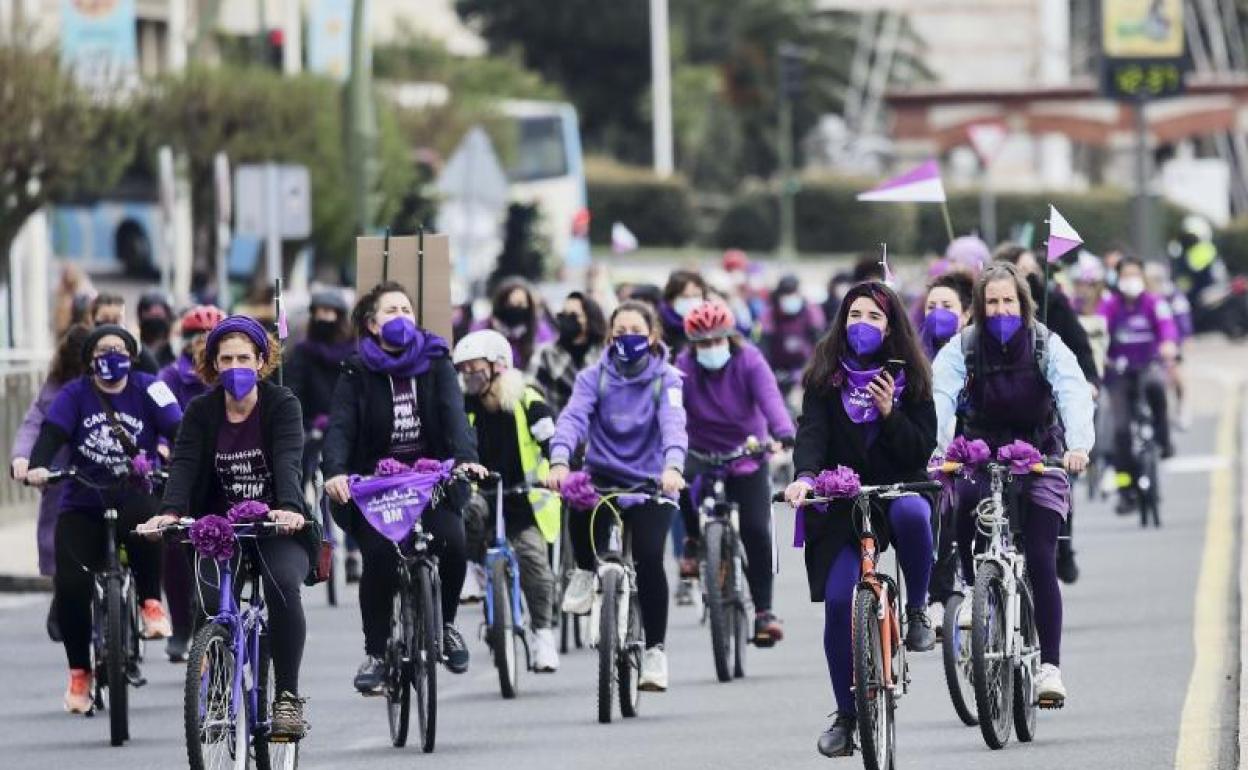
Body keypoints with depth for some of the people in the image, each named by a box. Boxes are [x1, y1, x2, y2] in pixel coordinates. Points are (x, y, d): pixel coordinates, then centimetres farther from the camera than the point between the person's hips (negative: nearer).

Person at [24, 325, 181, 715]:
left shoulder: (148, 389, 2)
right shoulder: (75, 394, 3)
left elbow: (176, 429, -9)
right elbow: (52, 432, -11)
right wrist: (37, 466, -32)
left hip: (135, 496, -2)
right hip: (83, 504, 2)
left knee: (144, 521, -38)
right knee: (70, 584, -15)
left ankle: (151, 604, -14)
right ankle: (79, 672, 3)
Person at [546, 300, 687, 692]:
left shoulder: (665, 379, -4)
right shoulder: (595, 377, -1)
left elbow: (673, 424, -22)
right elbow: (573, 417, -17)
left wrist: (673, 467, -42)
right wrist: (559, 461, -37)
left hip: (651, 483, -1)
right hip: (604, 475, 1)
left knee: (649, 558, -17)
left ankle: (655, 650, -3)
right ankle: (585, 572, -1)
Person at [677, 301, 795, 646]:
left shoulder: (749, 362, -14)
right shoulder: (683, 367, -11)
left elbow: (770, 398, -29)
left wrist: (784, 434, -47)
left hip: (747, 456, 0)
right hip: (701, 453, 0)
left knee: (756, 532, -10)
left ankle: (763, 610, 3)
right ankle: (693, 540, -5)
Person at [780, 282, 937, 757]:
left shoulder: (909, 378, 4)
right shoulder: (826, 376, 3)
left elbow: (922, 450, -2)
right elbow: (811, 432, -11)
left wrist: (890, 413, -17)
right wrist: (805, 476, -31)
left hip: (899, 488, 0)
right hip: (842, 502, 1)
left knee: (912, 514, -38)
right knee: (838, 601, -12)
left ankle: (917, 611, -13)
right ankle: (846, 714, 2)